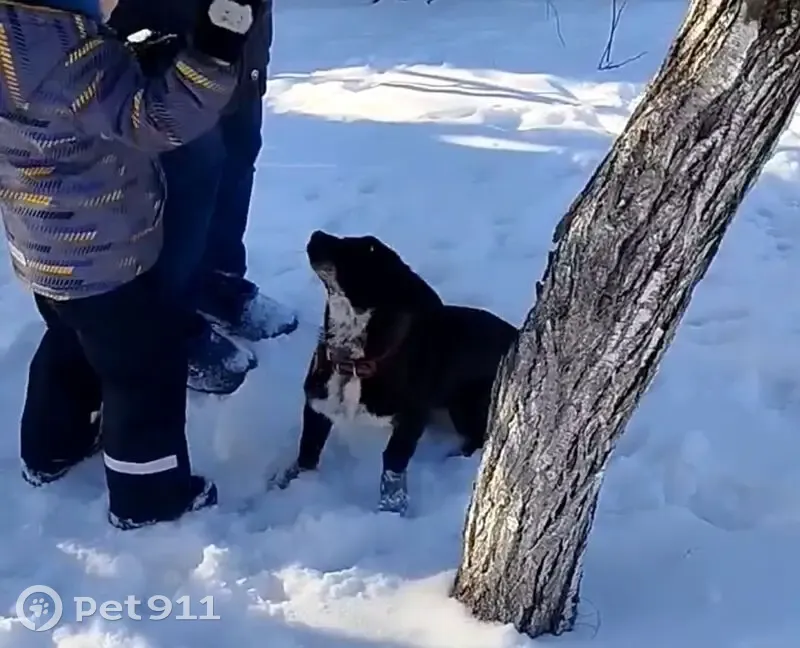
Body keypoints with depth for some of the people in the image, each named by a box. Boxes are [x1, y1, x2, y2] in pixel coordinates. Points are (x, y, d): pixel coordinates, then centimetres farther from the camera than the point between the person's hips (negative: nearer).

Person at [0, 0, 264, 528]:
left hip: (48, 250, 10)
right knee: (148, 368, 7)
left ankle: (52, 449, 49)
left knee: (73, 344, 30)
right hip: (99, 258, -10)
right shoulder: (62, 47, -31)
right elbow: (151, 120, -35)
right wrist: (217, 47, -43)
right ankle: (150, 496, 22)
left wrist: (135, 57, 6)